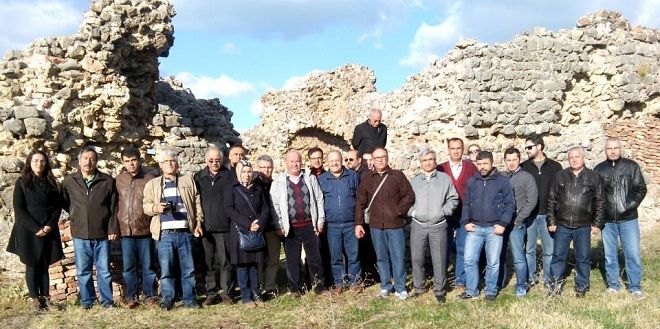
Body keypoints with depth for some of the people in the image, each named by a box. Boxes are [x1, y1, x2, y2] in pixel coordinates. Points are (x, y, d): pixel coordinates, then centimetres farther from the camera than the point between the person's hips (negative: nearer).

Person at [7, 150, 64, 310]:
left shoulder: (51, 183, 9)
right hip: (28, 231, -3)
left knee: (44, 266, 5)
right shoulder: (22, 182, 0)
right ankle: (34, 298, 9)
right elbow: (19, 209, -6)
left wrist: (50, 225, -8)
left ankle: (45, 297, 9)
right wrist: (36, 228, -14)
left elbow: (58, 207, 7)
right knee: (32, 265, 2)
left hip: (48, 231, 3)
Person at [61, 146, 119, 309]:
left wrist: (113, 228, -3)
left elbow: (113, 207, 1)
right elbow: (64, 203, 15)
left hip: (102, 234, -1)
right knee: (83, 271, 9)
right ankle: (86, 300, 21)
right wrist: (76, 215, 8)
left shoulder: (107, 181, -1)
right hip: (80, 234, 1)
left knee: (104, 270, 6)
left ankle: (107, 300, 17)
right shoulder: (69, 181, 1)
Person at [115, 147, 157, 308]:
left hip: (145, 230, -1)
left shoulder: (149, 179, 2)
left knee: (148, 265, 6)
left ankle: (150, 295, 16)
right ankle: (131, 297, 16)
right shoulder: (118, 180, 6)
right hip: (125, 230, 1)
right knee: (128, 267, 6)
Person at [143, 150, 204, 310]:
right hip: (164, 233, 0)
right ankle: (167, 299, 11)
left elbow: (197, 203, 13)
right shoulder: (152, 184, 13)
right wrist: (155, 207, -12)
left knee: (188, 268, 3)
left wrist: (199, 222, 4)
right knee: (166, 269, -1)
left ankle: (190, 299, 13)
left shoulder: (189, 181, 14)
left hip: (185, 232, 1)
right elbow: (145, 205, 10)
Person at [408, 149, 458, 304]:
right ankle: (418, 287, 21)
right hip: (418, 225, 2)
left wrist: (444, 211, -8)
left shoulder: (445, 179, 6)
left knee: (439, 260, 0)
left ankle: (439, 290, 12)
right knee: (417, 258, 6)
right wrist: (412, 211, -1)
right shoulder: (414, 181, 12)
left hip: (438, 225, -2)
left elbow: (453, 199, 4)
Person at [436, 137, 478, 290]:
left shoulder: (471, 168, 3)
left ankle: (460, 281, 16)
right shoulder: (440, 169, 5)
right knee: (444, 248, 6)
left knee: (462, 249, 5)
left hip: (465, 215, 0)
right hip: (445, 216, 1)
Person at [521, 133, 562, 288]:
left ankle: (548, 279, 17)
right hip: (528, 215, 1)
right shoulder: (523, 167, 5)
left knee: (549, 250, 4)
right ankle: (531, 277, 19)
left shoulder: (554, 167, 4)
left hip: (547, 215, 0)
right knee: (529, 249, 5)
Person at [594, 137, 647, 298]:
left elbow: (641, 189, 2)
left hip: (628, 219, -1)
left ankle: (635, 287, 13)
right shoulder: (599, 169, 4)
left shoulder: (631, 166, 1)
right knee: (610, 255, 9)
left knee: (633, 254, 0)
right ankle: (613, 285, 21)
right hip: (607, 220, 1)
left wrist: (631, 205, -9)